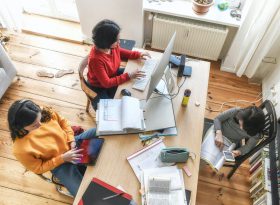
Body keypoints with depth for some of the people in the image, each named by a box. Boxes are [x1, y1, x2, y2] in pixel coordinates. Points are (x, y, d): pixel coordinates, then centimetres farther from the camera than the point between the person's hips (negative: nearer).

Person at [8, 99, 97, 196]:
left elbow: (63, 122, -1)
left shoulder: (46, 113, -22)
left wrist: (71, 140, -13)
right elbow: (39, 168, -14)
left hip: (72, 145, 4)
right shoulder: (20, 149, -30)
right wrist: (62, 158, -23)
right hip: (60, 165, -4)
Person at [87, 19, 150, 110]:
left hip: (113, 75, 7)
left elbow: (121, 52, 7)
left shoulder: (113, 46, -19)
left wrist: (138, 54, -6)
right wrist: (128, 76, -35)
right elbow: (107, 83, -34)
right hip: (99, 87, -7)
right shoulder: (95, 59, -39)